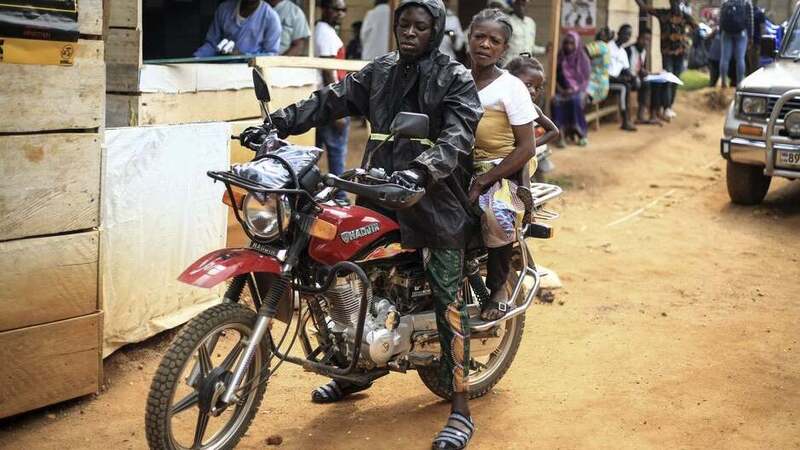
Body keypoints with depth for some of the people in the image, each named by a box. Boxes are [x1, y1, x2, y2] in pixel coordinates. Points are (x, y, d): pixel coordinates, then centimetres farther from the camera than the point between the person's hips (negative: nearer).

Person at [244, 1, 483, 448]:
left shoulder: (456, 79, -5)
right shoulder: (381, 71, 13)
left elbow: (457, 137, -19)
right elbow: (333, 99, 6)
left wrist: (421, 170, -37)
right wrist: (279, 123, -7)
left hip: (438, 198, -6)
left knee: (448, 301, -6)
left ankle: (461, 409, -2)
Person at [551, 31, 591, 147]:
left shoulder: (583, 59, 1)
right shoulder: (559, 58, 6)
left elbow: (586, 80, -1)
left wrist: (575, 89, -15)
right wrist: (559, 89, -10)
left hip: (577, 90, -1)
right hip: (562, 91, 1)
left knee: (575, 100, -35)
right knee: (555, 101, -32)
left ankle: (581, 134, -24)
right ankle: (561, 134, -34)